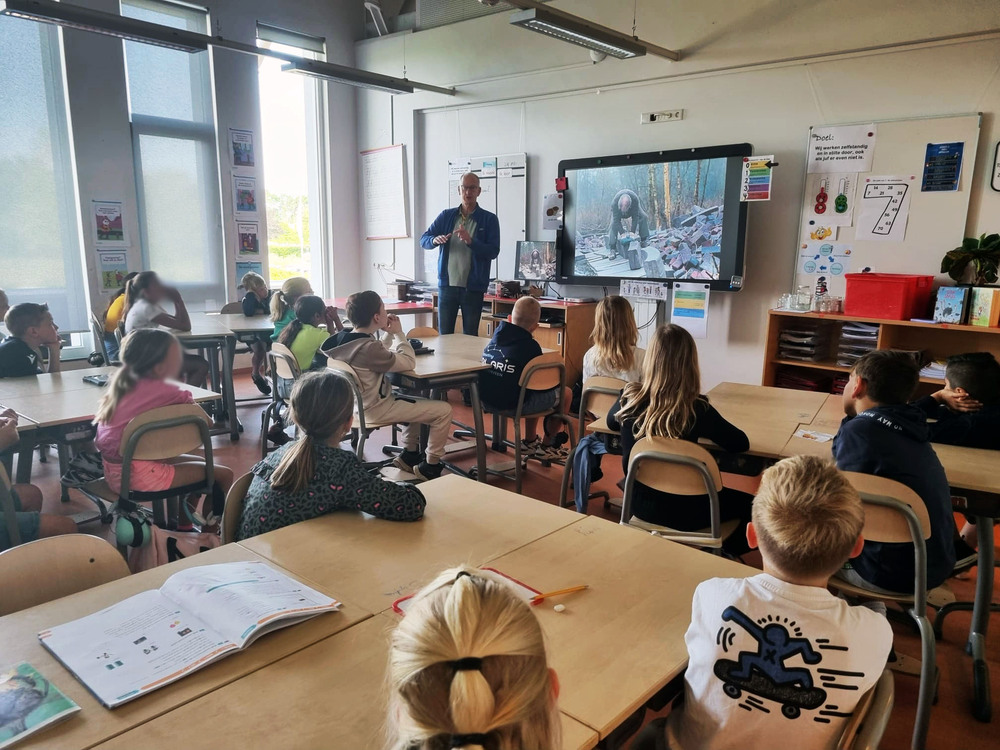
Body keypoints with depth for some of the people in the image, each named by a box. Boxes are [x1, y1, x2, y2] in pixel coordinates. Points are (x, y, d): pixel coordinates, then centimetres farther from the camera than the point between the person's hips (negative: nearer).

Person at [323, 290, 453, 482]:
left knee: (419, 402, 31)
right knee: (444, 410, -7)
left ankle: (409, 454, 32)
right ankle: (430, 466, 6)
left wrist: (389, 334, 2)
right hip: (376, 408, -10)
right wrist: (398, 333, -8)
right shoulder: (368, 347, -28)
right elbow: (408, 362, -19)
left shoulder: (343, 338, 0)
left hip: (361, 402, 10)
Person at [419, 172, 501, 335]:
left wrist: (470, 241, -24)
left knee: (470, 337, 6)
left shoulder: (489, 219, 1)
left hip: (473, 287, -2)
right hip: (447, 284, 2)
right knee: (444, 334, 7)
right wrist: (435, 240, -17)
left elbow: (493, 251, -8)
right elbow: (423, 240, 7)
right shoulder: (446, 216, 9)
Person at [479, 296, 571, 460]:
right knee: (565, 393, 12)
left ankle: (530, 441, 39)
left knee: (534, 394, 34)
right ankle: (546, 447, 24)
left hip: (487, 400, 8)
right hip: (514, 404, -8)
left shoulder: (497, 336, 5)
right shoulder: (530, 345, -14)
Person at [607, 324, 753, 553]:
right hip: (680, 511, -5)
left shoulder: (629, 397, -11)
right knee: (750, 504, 21)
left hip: (639, 503, 5)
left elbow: (611, 422, 12)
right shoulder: (695, 408, -22)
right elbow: (741, 443, -9)